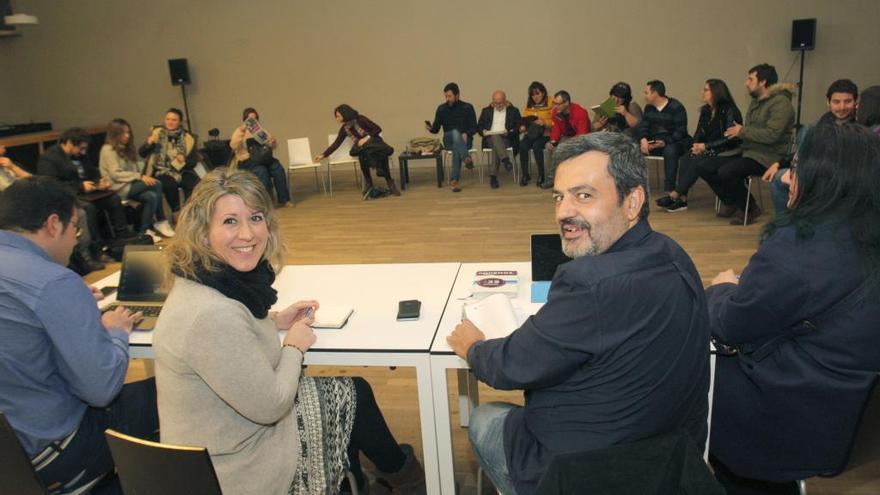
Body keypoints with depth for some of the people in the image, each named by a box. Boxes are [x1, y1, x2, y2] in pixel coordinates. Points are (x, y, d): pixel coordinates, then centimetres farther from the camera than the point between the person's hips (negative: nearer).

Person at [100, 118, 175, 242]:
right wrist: (140, 177, -19)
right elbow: (116, 174, -16)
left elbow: (134, 168, 14)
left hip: (130, 184, 8)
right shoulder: (108, 150, -7)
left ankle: (144, 231, -15)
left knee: (151, 197, -22)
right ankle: (161, 222, -12)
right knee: (157, 184, -21)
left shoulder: (125, 148, 19)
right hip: (118, 187, -8)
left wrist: (143, 176, -7)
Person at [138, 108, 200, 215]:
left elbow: (193, 161, 8)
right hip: (163, 172, -1)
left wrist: (185, 160, -15)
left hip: (182, 171, 1)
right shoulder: (157, 133, 5)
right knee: (170, 184, -32)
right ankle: (176, 212, -12)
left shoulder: (188, 138, 6)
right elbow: (141, 153, 1)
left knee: (195, 184, -28)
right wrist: (149, 143, -19)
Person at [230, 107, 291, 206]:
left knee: (278, 168, -24)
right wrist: (241, 132, -27)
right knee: (262, 171, -35)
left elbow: (273, 146, 16)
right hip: (246, 161, -4)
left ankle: (283, 200, -19)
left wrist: (273, 141, -9)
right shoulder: (239, 131, 4)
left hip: (263, 159, 4)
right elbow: (233, 146, -15)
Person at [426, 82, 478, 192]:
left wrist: (466, 134, -21)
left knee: (456, 147, -37)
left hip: (465, 140, -1)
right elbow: (436, 129, 7)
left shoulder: (468, 107, 2)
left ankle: (454, 180, -42)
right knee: (455, 132, -35)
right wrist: (430, 128, -16)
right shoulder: (441, 108, 6)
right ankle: (467, 158, -55)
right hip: (448, 140, 1)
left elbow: (474, 128, 0)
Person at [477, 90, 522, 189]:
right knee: (495, 137, -37)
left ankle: (493, 176, -42)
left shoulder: (514, 111, 16)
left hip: (506, 139, -1)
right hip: (490, 139, 1)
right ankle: (505, 160, -53)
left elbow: (519, 127, 6)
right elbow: (479, 126, 18)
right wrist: (483, 131, -6)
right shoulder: (486, 111, 22)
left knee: (496, 147, -36)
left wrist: (509, 132, -13)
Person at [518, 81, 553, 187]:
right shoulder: (529, 105, 18)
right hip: (531, 134, 4)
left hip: (545, 134, -4)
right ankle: (525, 175, -14)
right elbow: (524, 120, 19)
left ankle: (541, 175, -19)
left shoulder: (551, 104, 2)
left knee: (537, 145, -34)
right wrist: (523, 127, -3)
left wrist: (544, 123, -21)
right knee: (522, 145, -28)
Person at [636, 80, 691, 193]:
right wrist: (643, 139, -17)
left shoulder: (676, 107, -8)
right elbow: (643, 126, 6)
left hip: (673, 142, -5)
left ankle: (669, 189, -36)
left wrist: (665, 142, -28)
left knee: (670, 150, -39)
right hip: (653, 142, 6)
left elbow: (680, 131, -14)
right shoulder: (648, 108, 12)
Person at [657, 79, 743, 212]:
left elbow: (730, 138, -17)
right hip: (710, 151, 7)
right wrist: (696, 145, -8)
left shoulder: (729, 111, -11)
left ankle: (674, 195, -20)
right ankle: (682, 200, -24)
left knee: (698, 163, -28)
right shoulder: (706, 110, 11)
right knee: (685, 160, -19)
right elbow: (699, 133, 14)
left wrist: (706, 146, -19)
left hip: (727, 154, -7)